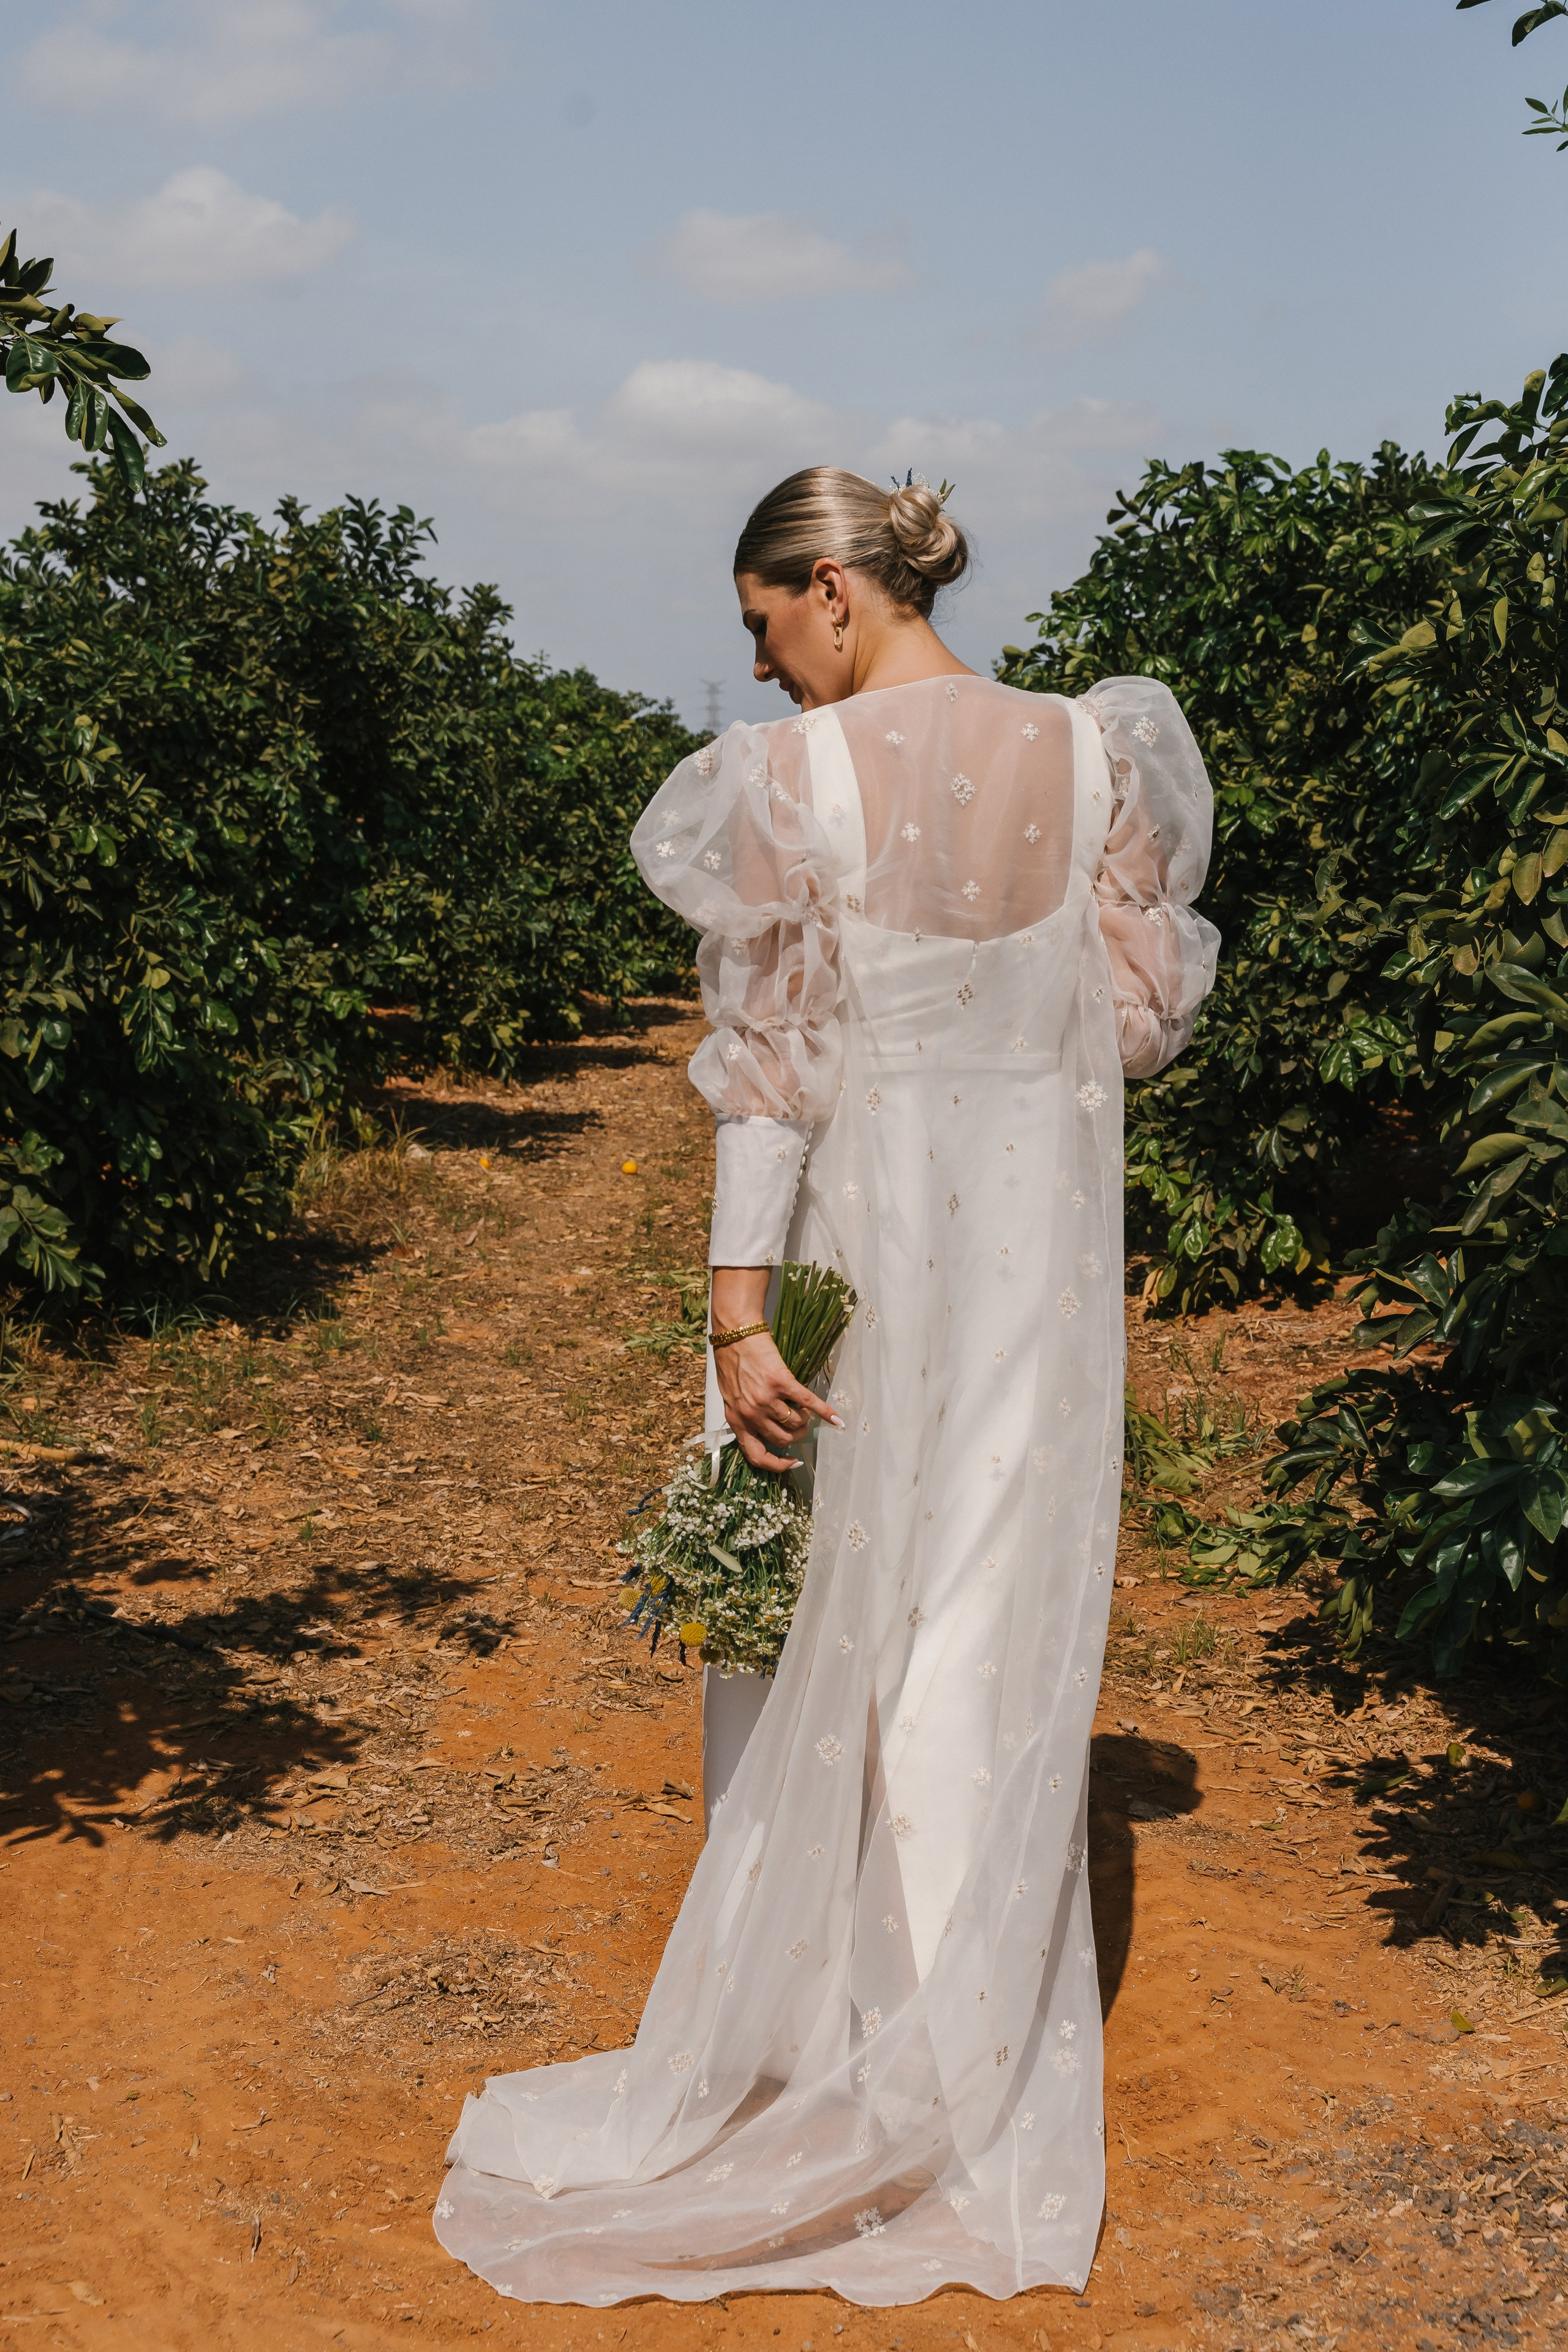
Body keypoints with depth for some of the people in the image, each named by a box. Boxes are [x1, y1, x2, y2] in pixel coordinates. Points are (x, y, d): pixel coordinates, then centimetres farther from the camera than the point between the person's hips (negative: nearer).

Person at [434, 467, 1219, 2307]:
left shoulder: (796, 778, -12)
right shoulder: (1091, 754, 0)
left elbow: (770, 1056, -13)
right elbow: (1143, 1016, 2)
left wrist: (739, 1309, -12)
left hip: (864, 1222, -3)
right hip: (1040, 1231, 4)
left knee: (832, 1628, 11)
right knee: (1003, 1633, 11)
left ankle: (813, 2039, 24)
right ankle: (988, 2100, 20)